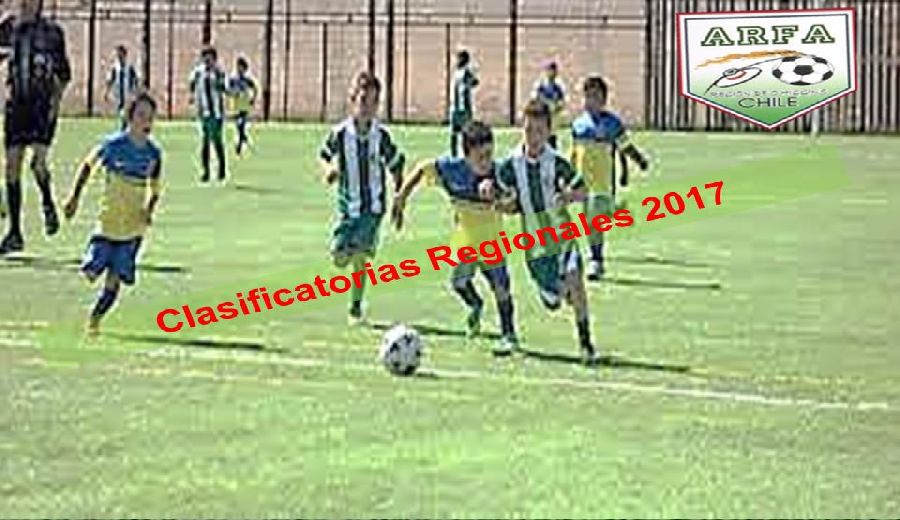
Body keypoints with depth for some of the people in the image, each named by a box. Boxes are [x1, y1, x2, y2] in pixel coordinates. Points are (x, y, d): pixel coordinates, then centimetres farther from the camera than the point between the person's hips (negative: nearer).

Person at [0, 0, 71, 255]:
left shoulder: (52, 32, -1)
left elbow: (63, 74, 3)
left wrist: (56, 101, -6)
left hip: (42, 105, -3)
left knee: (37, 162, -18)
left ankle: (48, 205, 14)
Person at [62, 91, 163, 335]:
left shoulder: (154, 153, -1)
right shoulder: (114, 144, -9)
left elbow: (154, 188, 11)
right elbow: (88, 165, 6)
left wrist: (149, 209, -8)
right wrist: (75, 197, 4)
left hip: (134, 226, 2)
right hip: (108, 221, -2)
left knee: (115, 278, -1)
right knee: (91, 273, -9)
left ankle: (95, 318, 17)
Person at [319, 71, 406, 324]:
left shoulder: (381, 135, -7)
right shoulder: (340, 133, -8)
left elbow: (395, 165, 7)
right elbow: (325, 155, 9)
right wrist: (329, 170, -13)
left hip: (373, 206, 0)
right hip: (348, 205, 1)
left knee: (360, 257, -6)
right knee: (339, 258, -7)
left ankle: (355, 307, 13)